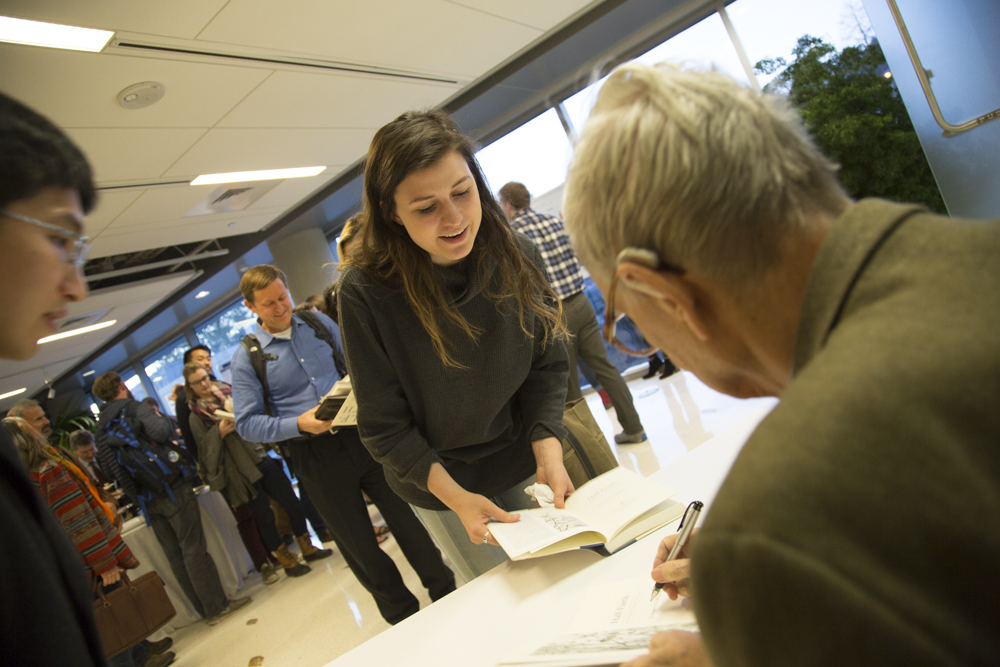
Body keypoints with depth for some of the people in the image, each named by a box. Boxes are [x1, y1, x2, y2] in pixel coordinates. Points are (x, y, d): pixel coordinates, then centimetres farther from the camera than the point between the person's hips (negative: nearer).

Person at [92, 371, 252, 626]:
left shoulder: (102, 430, 13)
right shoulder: (135, 408, -6)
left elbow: (110, 470, 14)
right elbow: (159, 431, -21)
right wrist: (165, 420, -1)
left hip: (146, 499, 7)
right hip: (171, 488, -6)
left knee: (175, 555, 10)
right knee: (193, 549, -3)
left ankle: (206, 608, 17)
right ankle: (217, 606, 0)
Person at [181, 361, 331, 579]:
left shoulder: (228, 393, 11)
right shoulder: (196, 415, 0)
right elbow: (204, 447, -6)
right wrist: (219, 432, -20)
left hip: (261, 458, 4)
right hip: (240, 471, -4)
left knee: (292, 503, 3)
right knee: (264, 516, 3)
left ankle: (308, 549, 21)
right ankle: (288, 562, 19)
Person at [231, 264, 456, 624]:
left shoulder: (318, 323, 7)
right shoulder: (247, 357, -3)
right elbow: (246, 424, -7)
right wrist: (298, 424, -21)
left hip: (359, 433, 2)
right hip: (315, 457, -2)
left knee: (405, 517, 8)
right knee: (359, 545, 9)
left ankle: (446, 594, 26)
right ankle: (406, 619, 28)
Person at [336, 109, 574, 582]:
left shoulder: (516, 254, -15)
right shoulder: (365, 291, -24)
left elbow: (547, 365, -6)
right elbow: (386, 428, -16)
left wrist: (548, 451, -20)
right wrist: (455, 497, -25)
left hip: (524, 458, 3)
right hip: (439, 483, -2)